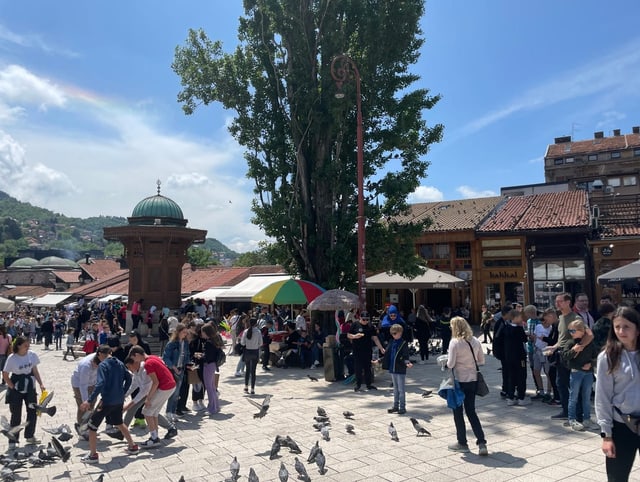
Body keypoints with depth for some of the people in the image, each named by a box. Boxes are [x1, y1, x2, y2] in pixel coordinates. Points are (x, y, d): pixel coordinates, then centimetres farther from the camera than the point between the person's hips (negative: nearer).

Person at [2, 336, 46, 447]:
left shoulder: (32, 355, -5)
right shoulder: (12, 358, -15)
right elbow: (5, 376, -7)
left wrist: (41, 384, -1)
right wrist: (13, 387, -13)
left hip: (30, 387, 4)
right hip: (16, 389, -4)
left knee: (33, 412, 8)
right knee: (16, 415, 4)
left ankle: (30, 436, 26)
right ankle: (13, 440, 18)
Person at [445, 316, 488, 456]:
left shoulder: (455, 342, -16)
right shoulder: (475, 341, 1)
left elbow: (450, 364, -17)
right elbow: (482, 361, 8)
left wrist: (445, 361, 3)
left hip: (459, 380, -5)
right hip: (472, 380, 6)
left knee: (458, 412, 11)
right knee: (471, 412, 15)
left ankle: (462, 443, 21)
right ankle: (482, 443, 7)